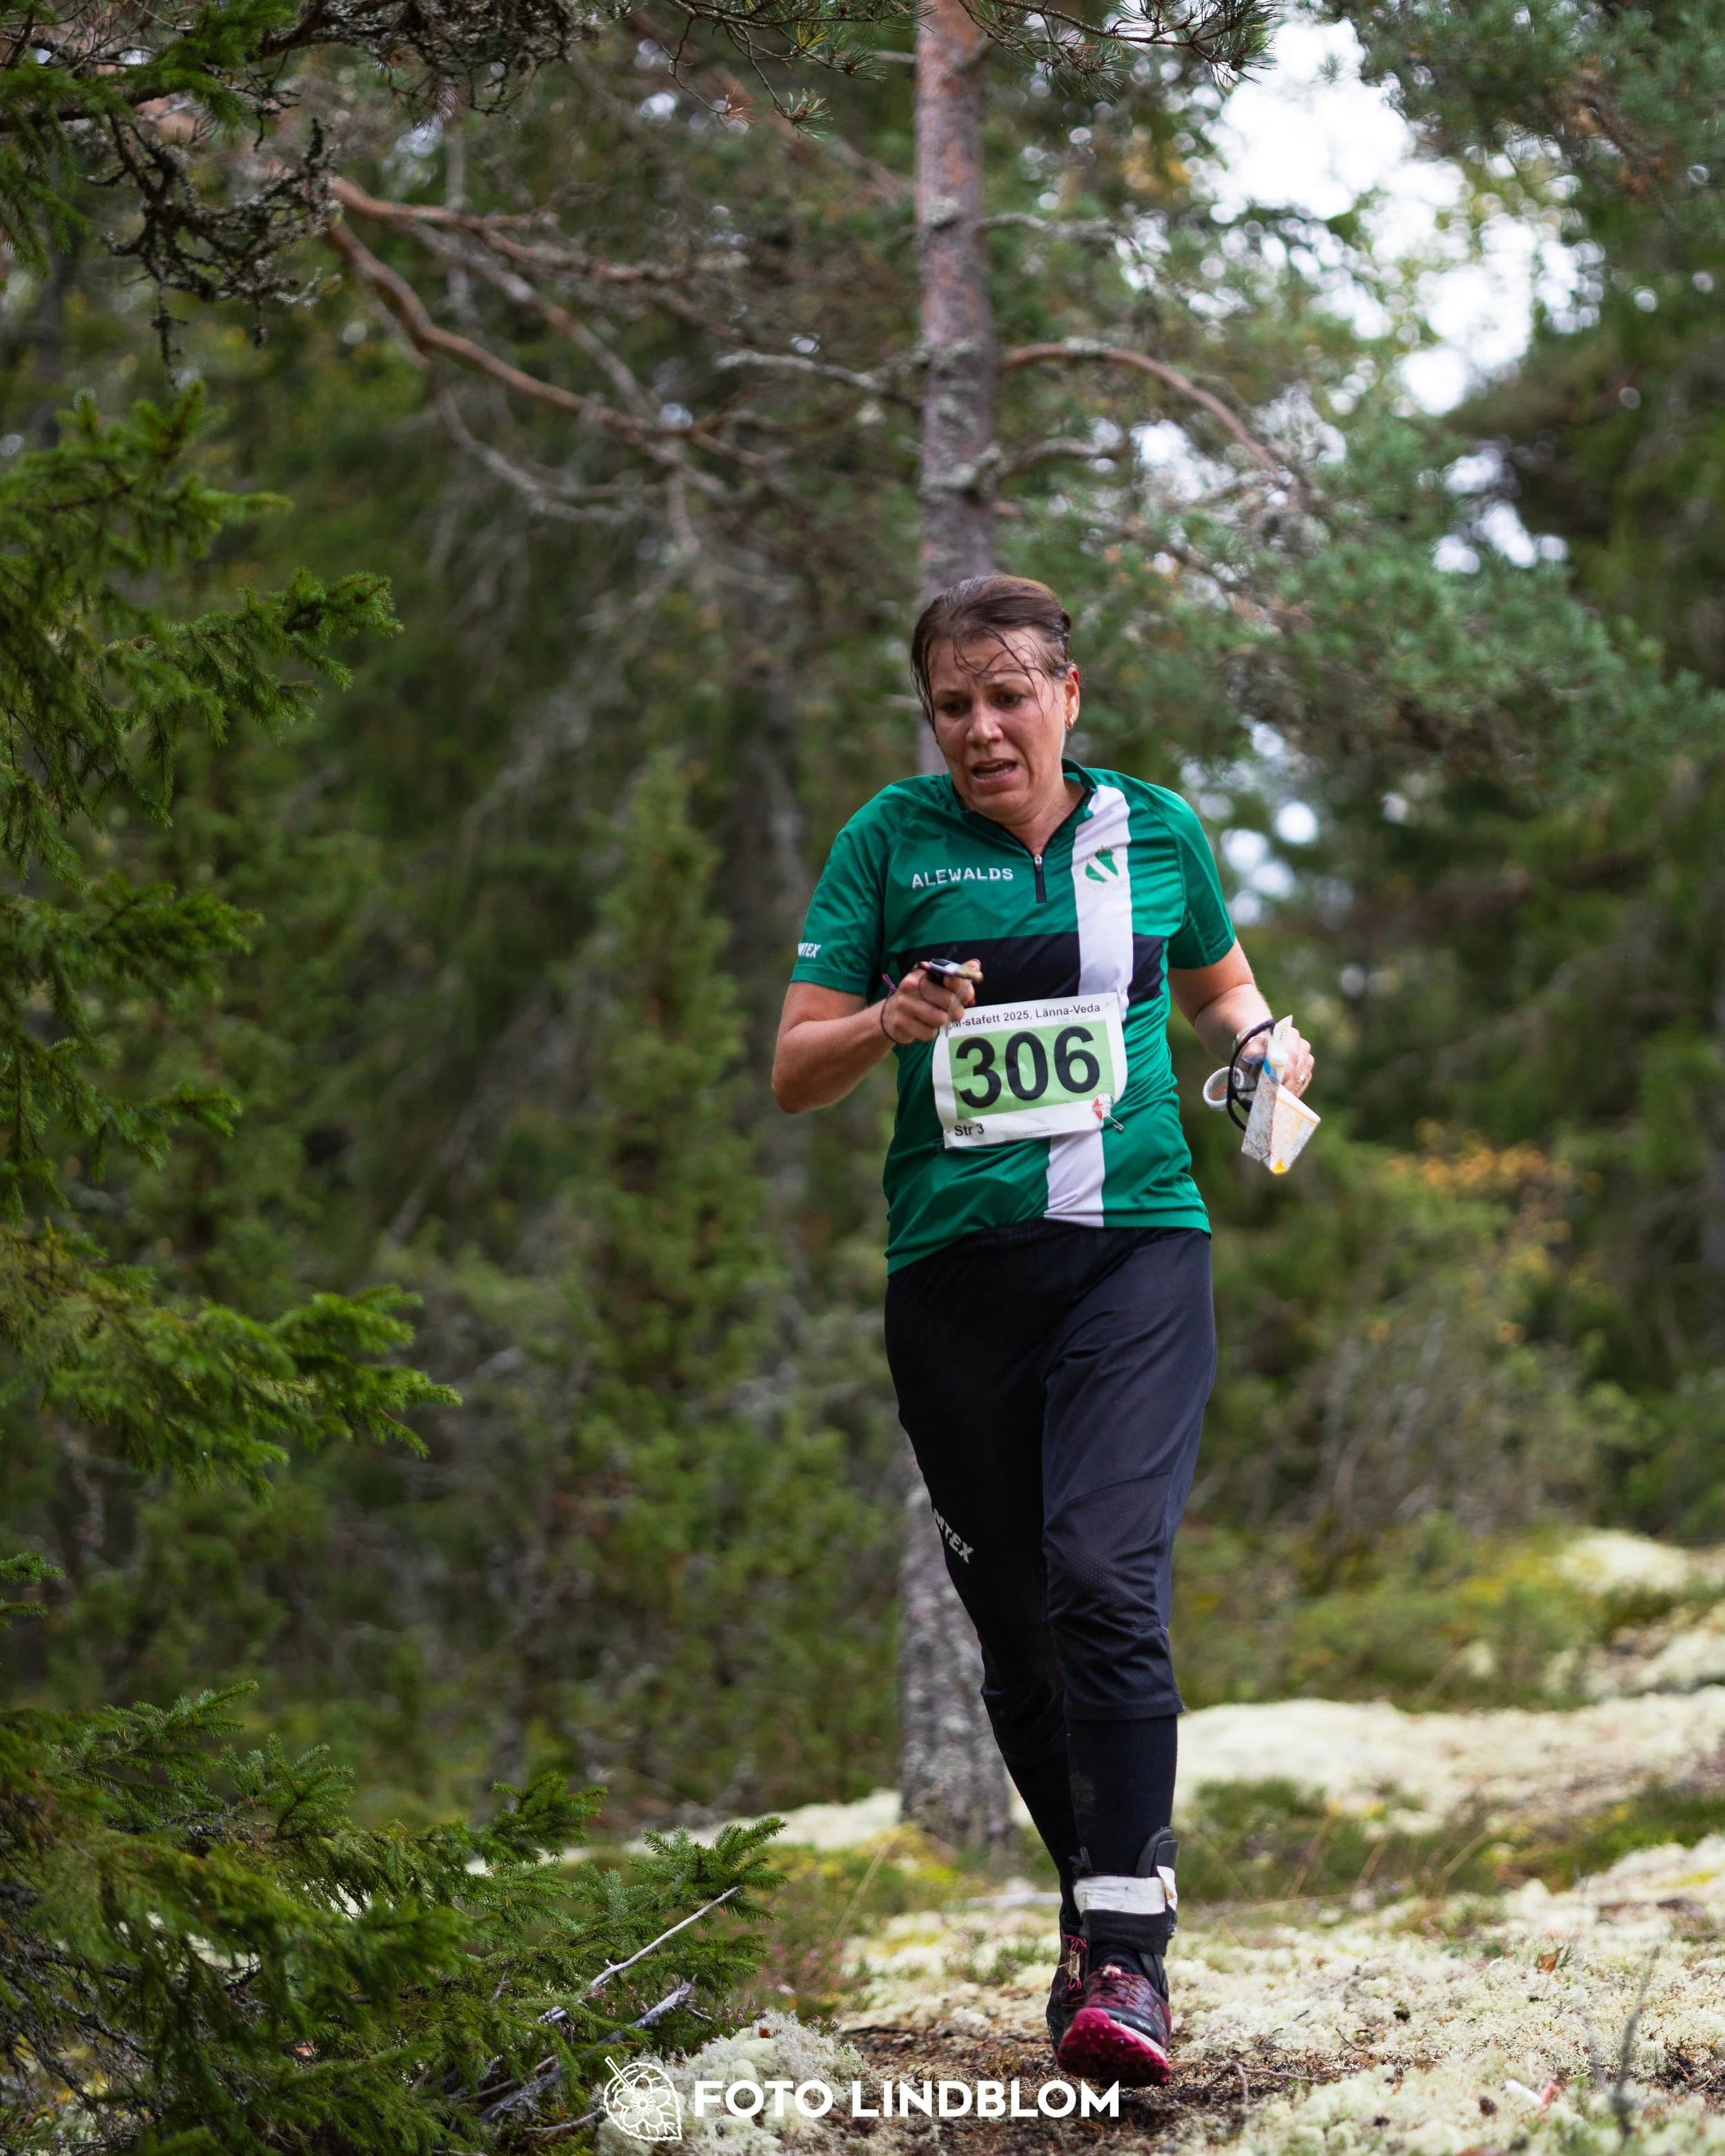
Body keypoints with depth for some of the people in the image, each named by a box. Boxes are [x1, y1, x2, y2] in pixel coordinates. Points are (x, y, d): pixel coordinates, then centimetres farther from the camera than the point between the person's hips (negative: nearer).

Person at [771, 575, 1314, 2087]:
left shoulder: (1153, 828, 9)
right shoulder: (891, 842, 5)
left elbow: (1219, 984, 27)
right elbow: (795, 1071, 3)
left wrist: (1260, 1040, 5)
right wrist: (892, 1023, -18)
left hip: (1136, 1244, -1)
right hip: (956, 1268, 1)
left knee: (1107, 1578, -20)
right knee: (1012, 1623, 6)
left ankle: (1128, 1952, -22)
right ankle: (1097, 1895, 25)